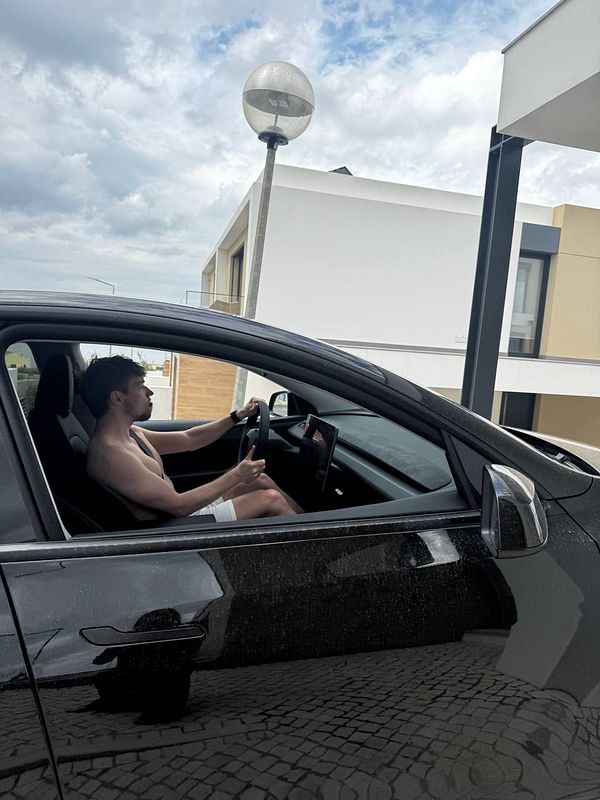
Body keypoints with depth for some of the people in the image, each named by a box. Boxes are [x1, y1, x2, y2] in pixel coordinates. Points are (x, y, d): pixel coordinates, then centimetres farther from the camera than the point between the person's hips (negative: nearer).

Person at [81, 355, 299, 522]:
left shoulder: (130, 433, 5)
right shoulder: (110, 454, -27)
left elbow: (189, 439, 14)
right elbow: (179, 506, -26)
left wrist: (237, 416, 8)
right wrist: (236, 475, -21)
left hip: (178, 509, 9)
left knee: (261, 480, 8)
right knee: (271, 499, -9)